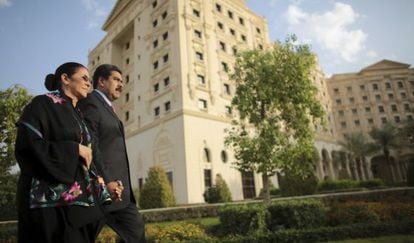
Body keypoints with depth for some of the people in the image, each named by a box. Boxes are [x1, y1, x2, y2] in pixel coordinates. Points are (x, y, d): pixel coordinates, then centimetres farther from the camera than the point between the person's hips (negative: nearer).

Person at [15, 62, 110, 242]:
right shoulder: (43, 104, -1)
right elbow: (26, 144, -14)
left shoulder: (77, 115, 19)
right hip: (50, 198, -7)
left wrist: (101, 186, 9)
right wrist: (74, 149, -11)